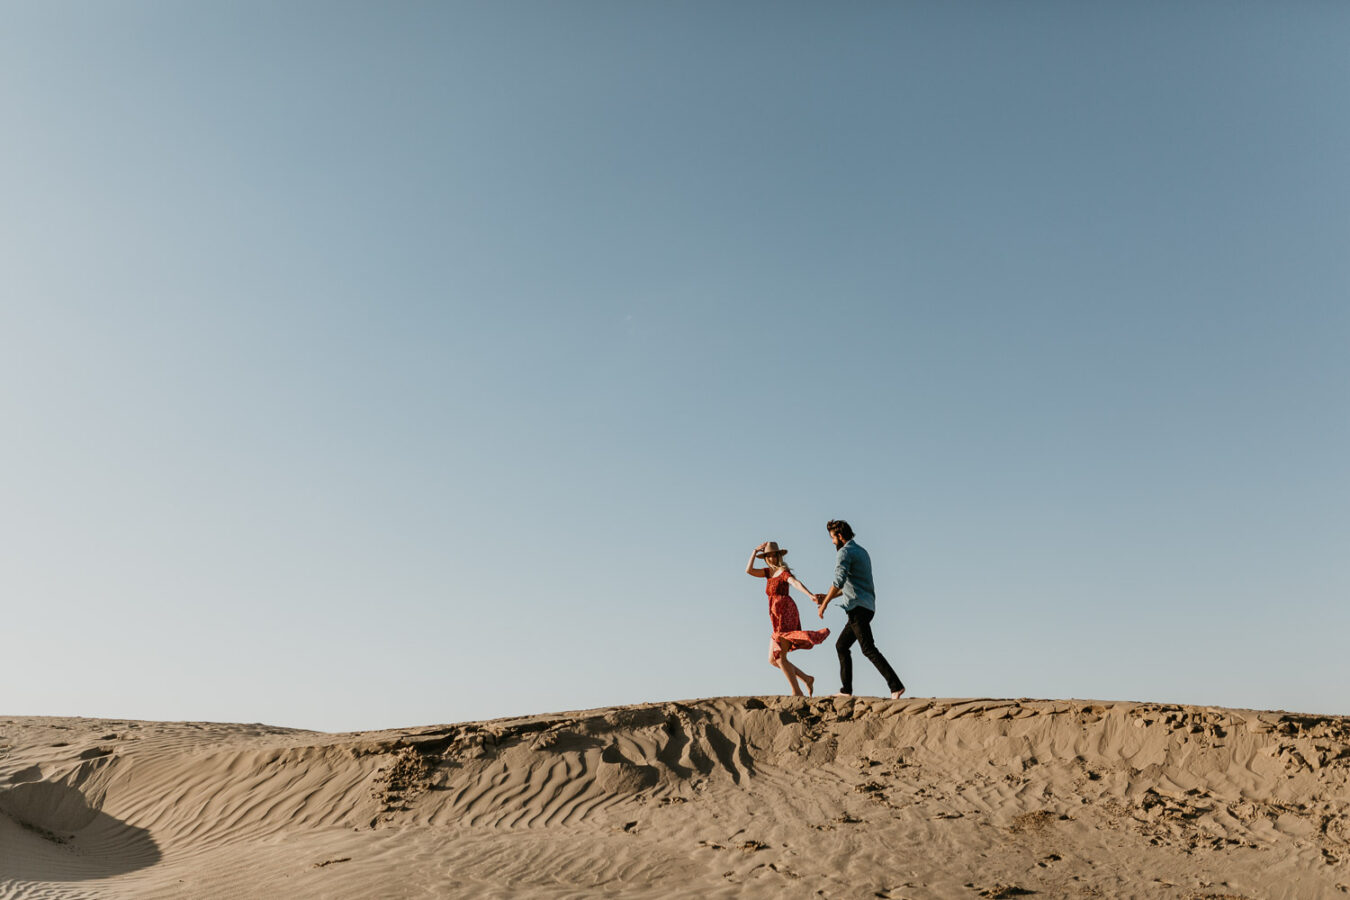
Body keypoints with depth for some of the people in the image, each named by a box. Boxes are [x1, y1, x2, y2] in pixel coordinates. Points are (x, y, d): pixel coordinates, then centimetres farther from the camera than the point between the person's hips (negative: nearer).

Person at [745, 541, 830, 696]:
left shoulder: (784, 572, -5)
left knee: (779, 657, -12)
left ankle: (797, 691, -7)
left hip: (785, 615, -8)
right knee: (772, 660, 6)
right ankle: (807, 679, 12)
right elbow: (749, 570, 12)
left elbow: (796, 583, -24)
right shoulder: (769, 571, 19)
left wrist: (810, 595, -40)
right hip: (777, 620, 8)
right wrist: (756, 551, 12)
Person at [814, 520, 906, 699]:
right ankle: (846, 691, 15)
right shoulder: (861, 552, 22)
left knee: (868, 649, -13)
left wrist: (825, 603, -13)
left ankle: (896, 686, -19)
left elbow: (839, 582, -21)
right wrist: (828, 596, 27)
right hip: (867, 607, 10)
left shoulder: (845, 552, -8)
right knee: (841, 646, 15)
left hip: (858, 607, -10)